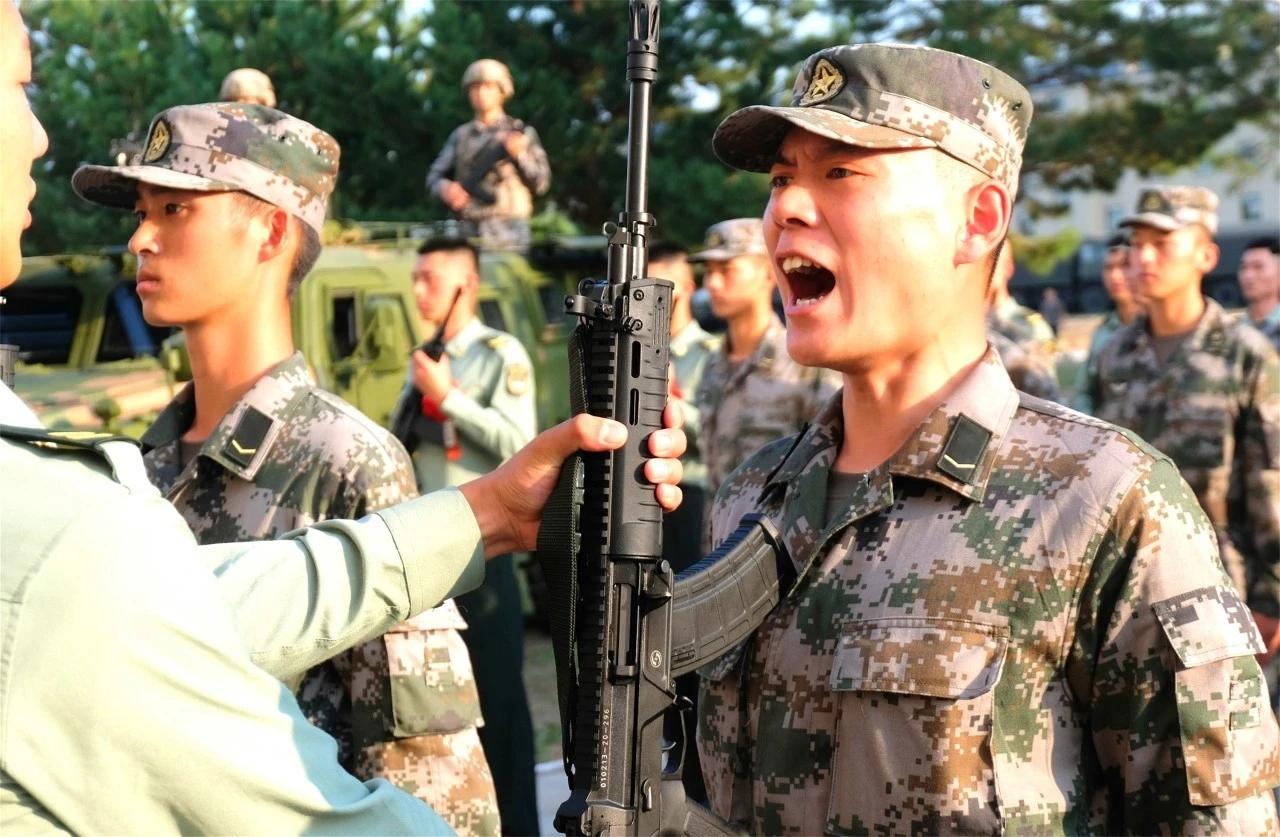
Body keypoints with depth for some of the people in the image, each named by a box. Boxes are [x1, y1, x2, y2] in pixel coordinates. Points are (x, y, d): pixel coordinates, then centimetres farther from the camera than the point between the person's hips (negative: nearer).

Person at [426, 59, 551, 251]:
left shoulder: (522, 133, 9)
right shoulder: (461, 135, 17)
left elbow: (541, 183, 3)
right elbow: (434, 177, 15)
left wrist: (519, 154, -13)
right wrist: (444, 187, -9)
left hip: (508, 233, -3)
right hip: (468, 231, 3)